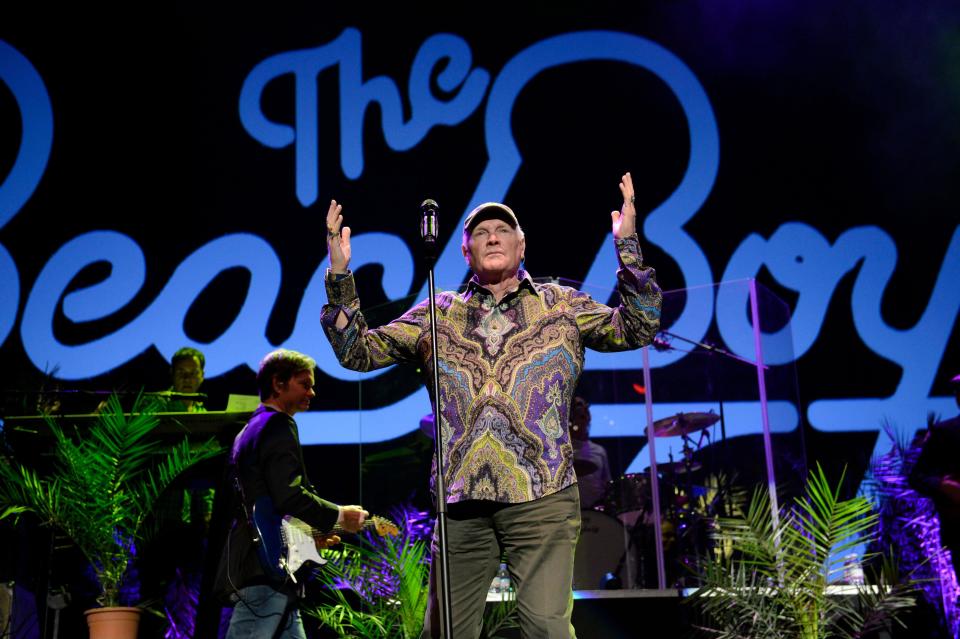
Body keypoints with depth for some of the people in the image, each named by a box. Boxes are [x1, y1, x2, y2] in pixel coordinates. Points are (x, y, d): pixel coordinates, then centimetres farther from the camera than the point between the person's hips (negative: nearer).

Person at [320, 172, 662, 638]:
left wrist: (627, 245, -8)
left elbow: (637, 329, 4)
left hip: (541, 496, -2)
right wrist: (339, 276, 1)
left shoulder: (561, 306, 13)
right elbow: (357, 352, 13)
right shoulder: (438, 315, 15)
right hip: (461, 500, 2)